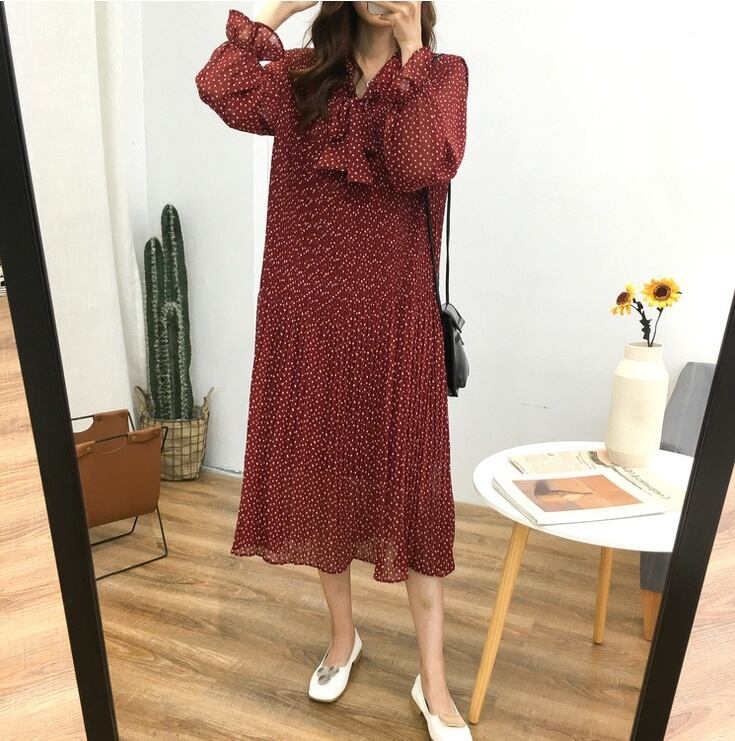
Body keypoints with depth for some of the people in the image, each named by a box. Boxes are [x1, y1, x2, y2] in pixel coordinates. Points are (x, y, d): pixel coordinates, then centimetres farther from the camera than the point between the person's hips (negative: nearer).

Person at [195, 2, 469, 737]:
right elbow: (217, 88, -11)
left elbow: (419, 167, -15)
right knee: (320, 480, 13)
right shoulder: (300, 76, 9)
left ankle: (432, 679, 26)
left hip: (394, 321, -2)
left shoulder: (444, 74, 5)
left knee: (410, 488, 4)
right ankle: (343, 634, 40)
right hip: (308, 319, 3)